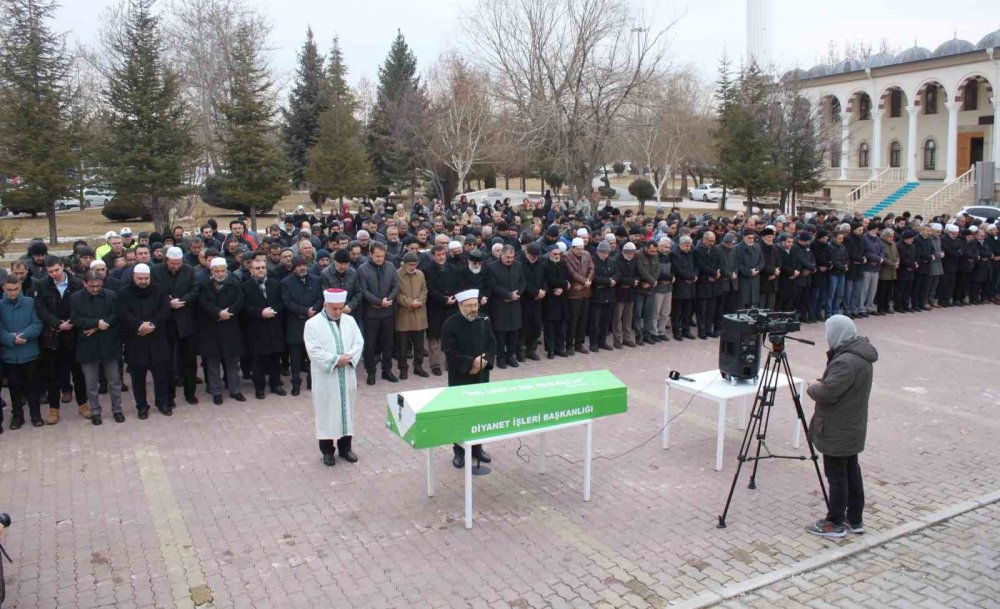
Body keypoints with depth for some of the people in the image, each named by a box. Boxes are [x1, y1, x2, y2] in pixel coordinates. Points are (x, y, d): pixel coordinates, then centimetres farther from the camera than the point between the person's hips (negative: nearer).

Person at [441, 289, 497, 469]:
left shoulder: (484, 322, 2)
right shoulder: (450, 324, -12)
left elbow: (493, 345, 5)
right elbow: (450, 352, -16)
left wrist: (484, 361, -13)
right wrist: (471, 362, -23)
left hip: (481, 376, 4)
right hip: (459, 378, -4)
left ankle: (477, 447, 27)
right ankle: (459, 451, 17)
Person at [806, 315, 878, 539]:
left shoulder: (846, 362, -28)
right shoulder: (861, 354, 6)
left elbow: (827, 393, -28)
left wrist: (812, 388, -10)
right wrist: (822, 383, 6)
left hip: (837, 432, -10)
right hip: (853, 428, 10)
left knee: (837, 475, 2)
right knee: (851, 470, 18)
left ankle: (835, 523, 13)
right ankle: (855, 519, 29)